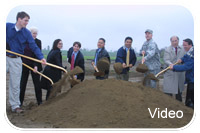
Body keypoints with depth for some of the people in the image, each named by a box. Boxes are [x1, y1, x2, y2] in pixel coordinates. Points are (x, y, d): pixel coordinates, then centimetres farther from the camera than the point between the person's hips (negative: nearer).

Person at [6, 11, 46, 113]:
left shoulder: (27, 33, 0)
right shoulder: (7, 26, -3)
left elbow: (34, 46, -7)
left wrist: (41, 57, -20)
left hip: (16, 60, 1)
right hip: (5, 57, -1)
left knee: (15, 84, 7)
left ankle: (15, 105, 17)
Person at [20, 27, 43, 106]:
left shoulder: (38, 42, -2)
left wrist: (36, 66, -18)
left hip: (34, 65, -1)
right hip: (24, 65, 1)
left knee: (37, 84, 2)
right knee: (22, 83, 7)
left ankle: (39, 101, 10)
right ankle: (20, 101, 18)